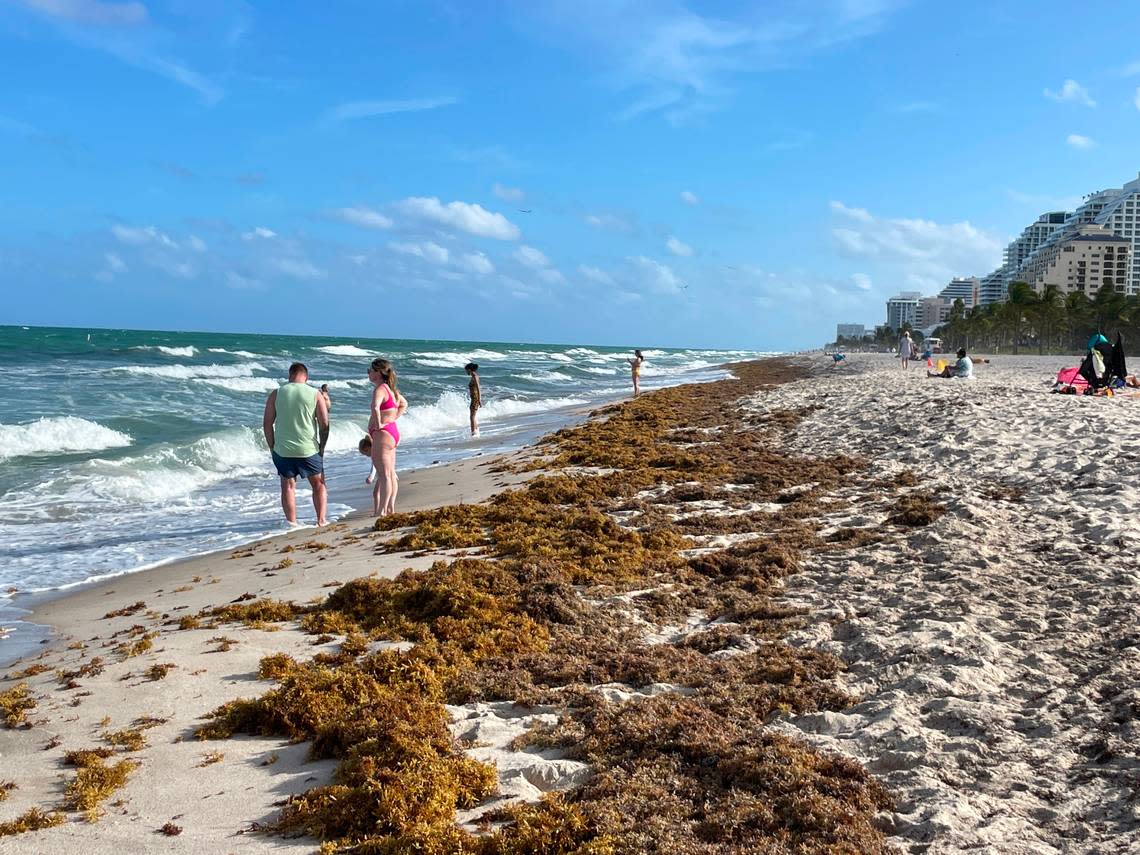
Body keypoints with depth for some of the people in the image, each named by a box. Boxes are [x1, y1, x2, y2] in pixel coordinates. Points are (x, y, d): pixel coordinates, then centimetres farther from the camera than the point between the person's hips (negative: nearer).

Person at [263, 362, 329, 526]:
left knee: (288, 486, 14)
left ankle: (292, 523, 14)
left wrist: (272, 447, 9)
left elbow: (267, 423, 0)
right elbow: (324, 424, -4)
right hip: (309, 450, -1)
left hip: (283, 450, 1)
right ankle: (321, 520, 13)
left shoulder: (276, 394, -1)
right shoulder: (315, 394, -3)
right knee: (319, 485, 16)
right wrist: (321, 447, 7)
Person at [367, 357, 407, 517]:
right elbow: (404, 404, 29)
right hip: (392, 431, 10)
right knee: (391, 474, 13)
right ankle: (391, 509, 19)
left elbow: (375, 407, -36)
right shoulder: (390, 388, 13)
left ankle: (381, 511, -5)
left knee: (384, 474, -8)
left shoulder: (379, 389, -16)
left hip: (382, 433, -10)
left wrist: (378, 423, -22)